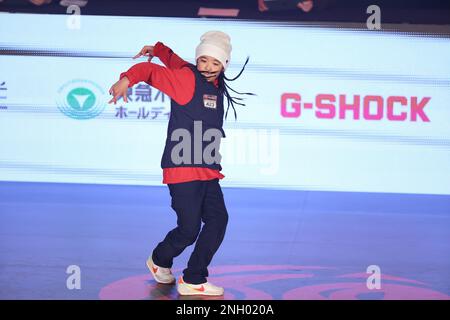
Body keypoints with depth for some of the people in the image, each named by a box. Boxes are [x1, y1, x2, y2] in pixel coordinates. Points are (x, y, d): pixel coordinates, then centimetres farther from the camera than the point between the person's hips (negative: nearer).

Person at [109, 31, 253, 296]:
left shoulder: (217, 85, 14)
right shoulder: (187, 78, -7)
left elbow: (178, 64, 24)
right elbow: (151, 71, -11)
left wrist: (159, 50, 14)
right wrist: (128, 79, -30)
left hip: (208, 170, 8)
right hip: (182, 169, -8)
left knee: (218, 220, 0)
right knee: (189, 229, -6)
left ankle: (194, 280, 10)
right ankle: (160, 260, 24)